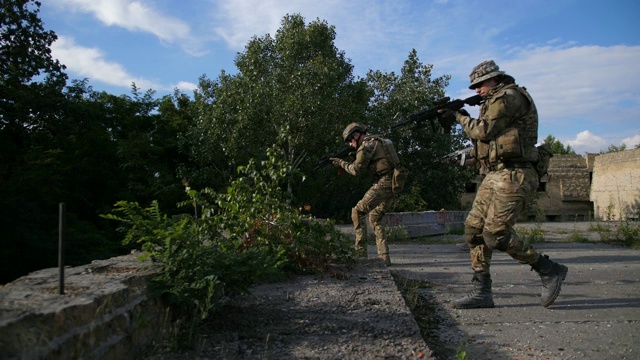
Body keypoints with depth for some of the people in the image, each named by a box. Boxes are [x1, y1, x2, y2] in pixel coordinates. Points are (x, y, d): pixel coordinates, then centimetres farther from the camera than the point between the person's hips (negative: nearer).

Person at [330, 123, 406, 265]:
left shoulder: (366, 145, -7)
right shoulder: (379, 141, 22)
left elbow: (357, 170, -8)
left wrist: (342, 163, 7)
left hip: (384, 183, -10)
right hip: (394, 184, 10)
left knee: (357, 212, -3)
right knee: (375, 217, 16)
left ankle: (360, 251, -6)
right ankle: (384, 256, 11)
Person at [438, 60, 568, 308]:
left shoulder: (508, 96, -8)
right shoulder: (496, 101, 23)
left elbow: (484, 131, -14)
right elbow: (483, 136, 19)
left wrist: (461, 118, 1)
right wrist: (457, 118, 11)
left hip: (513, 176, -10)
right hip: (496, 176, 10)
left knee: (496, 233, -15)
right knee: (474, 228, 4)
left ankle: (549, 270, 2)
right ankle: (482, 292, 8)